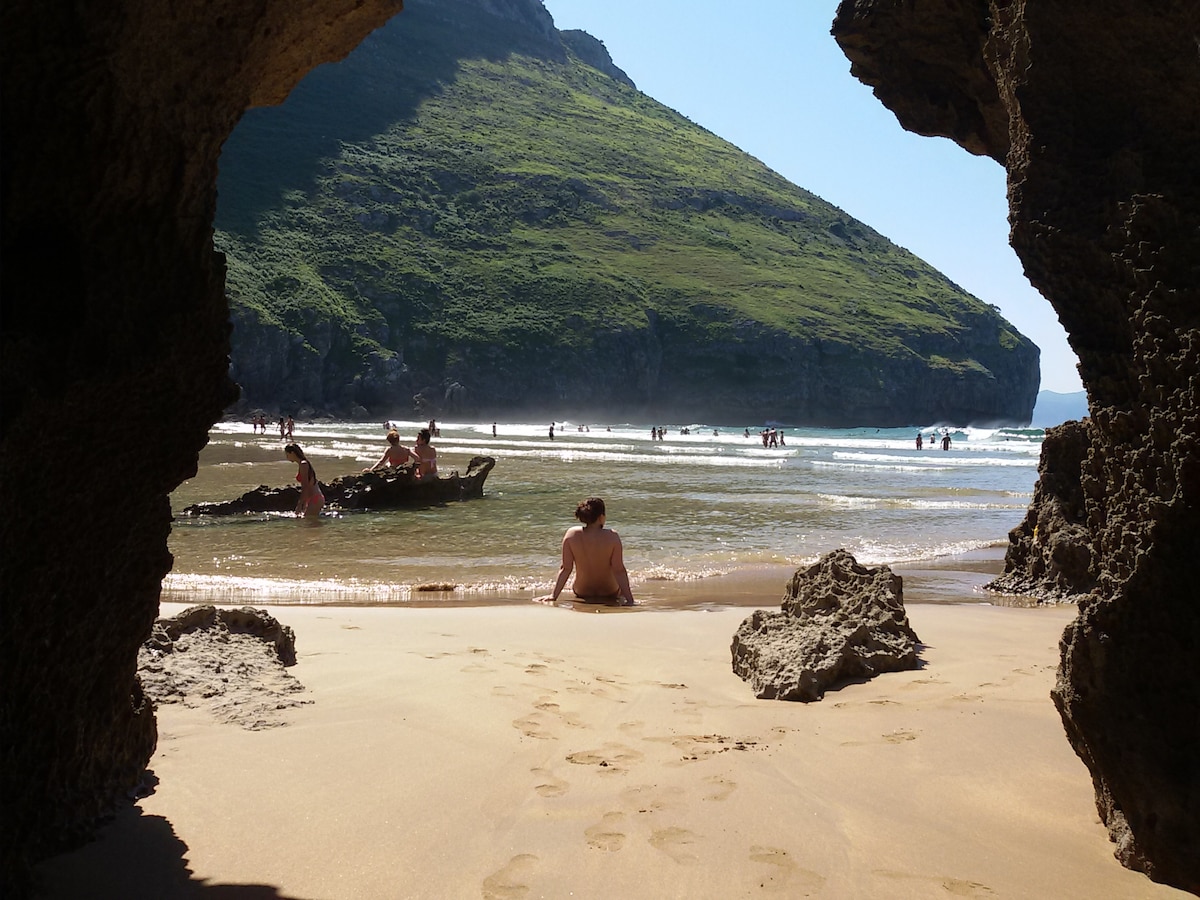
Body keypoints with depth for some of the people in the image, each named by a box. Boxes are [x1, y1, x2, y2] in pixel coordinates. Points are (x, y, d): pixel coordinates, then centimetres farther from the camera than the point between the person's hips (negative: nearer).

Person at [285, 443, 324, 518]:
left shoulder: (303, 464, -13)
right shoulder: (303, 463, 16)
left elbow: (305, 487, -18)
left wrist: (300, 504, -18)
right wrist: (304, 503, 25)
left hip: (315, 500, -10)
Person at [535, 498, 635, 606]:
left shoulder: (572, 534, -16)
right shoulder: (612, 536, -22)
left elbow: (565, 568, -14)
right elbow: (619, 571, -21)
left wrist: (553, 596, -8)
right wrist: (629, 599, -17)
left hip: (581, 593, 2)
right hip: (610, 593, -2)